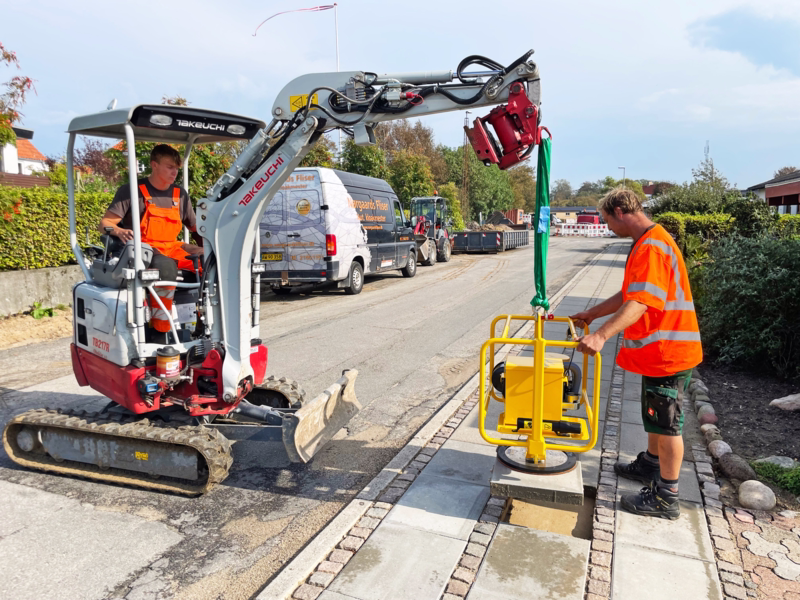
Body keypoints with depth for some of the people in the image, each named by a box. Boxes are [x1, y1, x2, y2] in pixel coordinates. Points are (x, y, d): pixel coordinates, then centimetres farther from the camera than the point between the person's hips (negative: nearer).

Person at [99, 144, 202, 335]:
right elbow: (105, 223, -4)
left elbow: (195, 226, 20)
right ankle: (159, 330, -30)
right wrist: (119, 231, -28)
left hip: (172, 249, 6)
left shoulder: (180, 195, 17)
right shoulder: (132, 191, 1)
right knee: (166, 267, -40)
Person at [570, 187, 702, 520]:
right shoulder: (646, 243, 13)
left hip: (668, 351, -10)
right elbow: (628, 294, 18)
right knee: (656, 414, 24)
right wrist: (591, 314, 19)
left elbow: (640, 302, -33)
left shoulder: (652, 246, -22)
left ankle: (666, 498, 15)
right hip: (659, 348, 10)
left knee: (666, 421, 1)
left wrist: (601, 334, -41)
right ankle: (651, 465, 43)